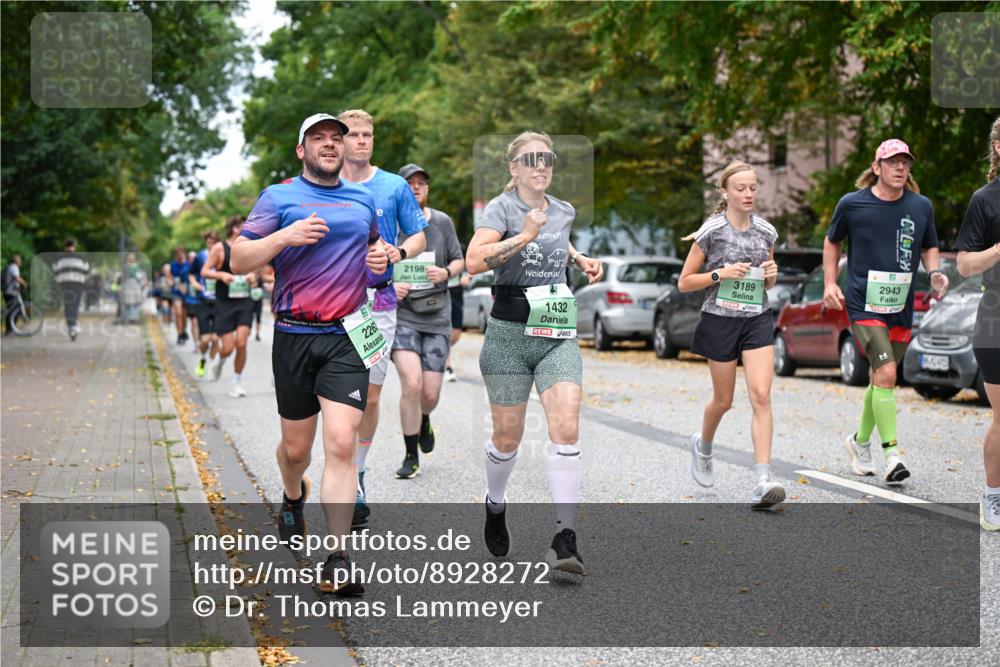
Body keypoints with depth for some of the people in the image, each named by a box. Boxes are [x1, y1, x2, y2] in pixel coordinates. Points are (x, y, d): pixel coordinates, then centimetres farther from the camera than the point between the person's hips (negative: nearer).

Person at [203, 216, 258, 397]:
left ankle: (237, 383, 4)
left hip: (245, 303, 3)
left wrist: (253, 277, 1)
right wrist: (222, 275, -20)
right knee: (228, 347, -5)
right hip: (225, 303, -3)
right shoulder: (219, 248, -4)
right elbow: (204, 271, -4)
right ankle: (220, 362, 32)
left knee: (241, 343, -10)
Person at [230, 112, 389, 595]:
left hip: (348, 337, 1)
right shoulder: (279, 198, 3)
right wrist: (285, 236, -18)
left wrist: (382, 257, 8)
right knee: (295, 446, 11)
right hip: (294, 336, -1)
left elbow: (376, 243, 32)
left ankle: (337, 560, -12)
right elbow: (239, 260, -2)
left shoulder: (364, 201, 14)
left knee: (341, 444, -13)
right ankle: (293, 498, 47)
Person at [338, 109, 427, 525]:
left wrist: (400, 253, -11)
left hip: (380, 300, 1)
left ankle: (357, 472, 22)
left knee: (371, 397, 3)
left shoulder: (395, 187, 8)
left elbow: (419, 236, 11)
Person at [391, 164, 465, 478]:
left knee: (430, 394, 1)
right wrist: (389, 286, -15)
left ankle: (424, 422, 40)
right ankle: (411, 457, -2)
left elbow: (459, 261, 12)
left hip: (437, 316, 2)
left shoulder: (442, 222, 4)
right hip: (402, 315, -2)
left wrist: (445, 273, -10)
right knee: (411, 384, -19)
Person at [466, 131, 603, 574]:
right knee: (508, 436, 7)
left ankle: (565, 539, -17)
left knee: (566, 429, -14)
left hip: (558, 336, 3)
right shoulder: (500, 208, -5)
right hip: (510, 333, -3)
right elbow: (474, 261, -22)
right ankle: (495, 505, 38)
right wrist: (523, 236, -26)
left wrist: (581, 260, 19)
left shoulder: (564, 212, 11)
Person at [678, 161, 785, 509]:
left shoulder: (766, 231, 6)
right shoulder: (712, 231, -6)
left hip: (758, 320, 3)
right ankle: (703, 444, 44)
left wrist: (771, 274, -4)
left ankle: (763, 481, -17)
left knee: (761, 396, -13)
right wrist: (721, 274, -17)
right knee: (723, 400, 10)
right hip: (720, 320, -2)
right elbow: (684, 282, -3)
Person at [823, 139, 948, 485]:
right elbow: (832, 241, 12)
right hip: (863, 305, -4)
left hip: (901, 309, 4)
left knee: (882, 379, 14)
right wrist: (829, 283, 2)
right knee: (885, 373, -19)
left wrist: (934, 272, -3)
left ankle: (860, 441, 36)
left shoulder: (921, 206, 4)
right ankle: (891, 456, -17)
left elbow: (929, 247, 18)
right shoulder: (852, 204, -4)